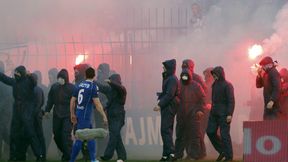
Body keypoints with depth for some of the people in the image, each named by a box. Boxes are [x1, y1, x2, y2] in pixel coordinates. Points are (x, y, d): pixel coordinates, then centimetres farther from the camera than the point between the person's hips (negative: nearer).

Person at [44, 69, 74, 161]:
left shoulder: (71, 88, -9)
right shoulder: (54, 87, 6)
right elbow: (50, 99, 15)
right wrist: (47, 110, 10)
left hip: (68, 115, -5)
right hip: (57, 115, 5)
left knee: (66, 135, -12)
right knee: (57, 135, 9)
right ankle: (64, 152, 28)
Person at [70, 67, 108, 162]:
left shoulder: (79, 85, 9)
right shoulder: (93, 86, -11)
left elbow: (72, 101, 12)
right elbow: (97, 103, -14)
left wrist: (73, 114, 22)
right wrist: (104, 116, -7)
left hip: (79, 114, 8)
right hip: (85, 116, -8)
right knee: (80, 139, -4)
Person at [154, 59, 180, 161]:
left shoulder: (172, 79, -13)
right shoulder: (168, 78, 17)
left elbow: (169, 95, -20)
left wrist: (160, 105, -21)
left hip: (169, 107, -10)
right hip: (166, 107, 10)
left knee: (165, 130, -14)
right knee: (166, 131, 11)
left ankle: (171, 153, -18)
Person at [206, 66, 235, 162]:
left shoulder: (227, 85, -10)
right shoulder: (214, 85, 12)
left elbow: (231, 101, -13)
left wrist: (229, 114, -20)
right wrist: (212, 110, 15)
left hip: (223, 114, -8)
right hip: (214, 113, 8)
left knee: (224, 135, -5)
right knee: (210, 132, 6)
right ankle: (222, 151, 20)